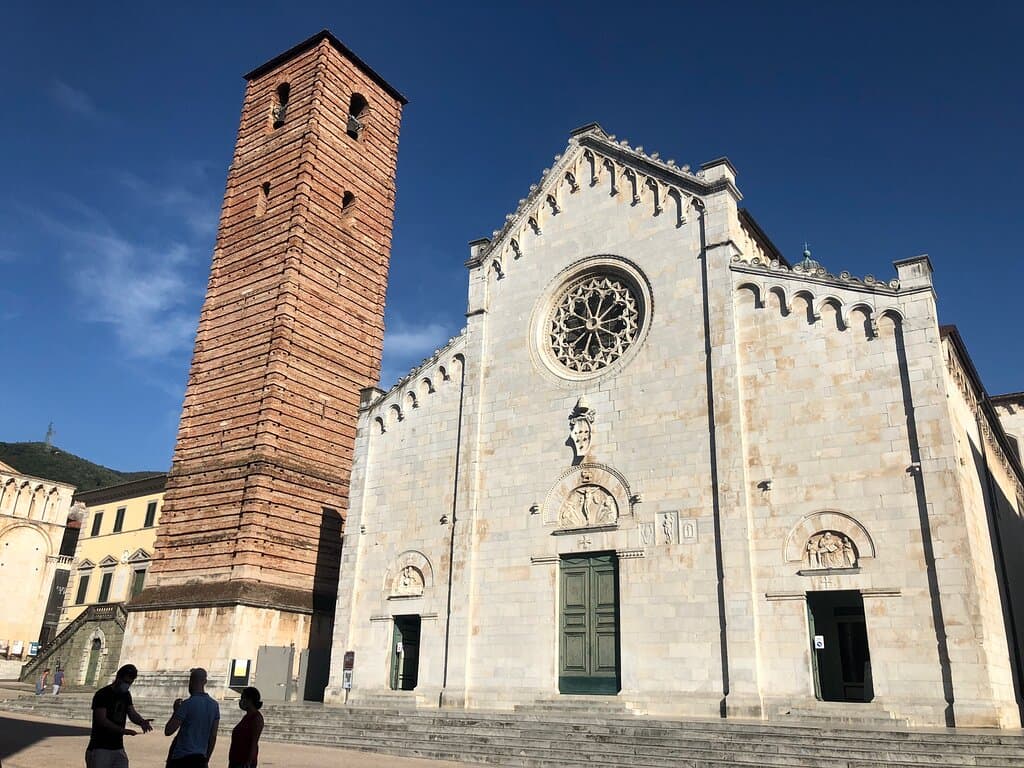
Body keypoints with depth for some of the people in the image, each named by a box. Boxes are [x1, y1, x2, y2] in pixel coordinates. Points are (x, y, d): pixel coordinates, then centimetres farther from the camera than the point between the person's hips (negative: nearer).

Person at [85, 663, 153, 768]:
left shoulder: (126, 695, 11)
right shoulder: (102, 695, -11)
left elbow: (132, 714, 3)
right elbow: (101, 720, -19)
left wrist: (142, 721, -20)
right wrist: (122, 730, -29)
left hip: (118, 748, 6)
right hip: (100, 749, -6)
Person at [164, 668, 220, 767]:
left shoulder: (187, 704, -12)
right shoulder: (214, 705, 5)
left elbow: (168, 731, -11)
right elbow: (213, 736, 8)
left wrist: (175, 711, 3)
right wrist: (206, 759, 16)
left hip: (181, 757, -5)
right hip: (200, 758, 5)